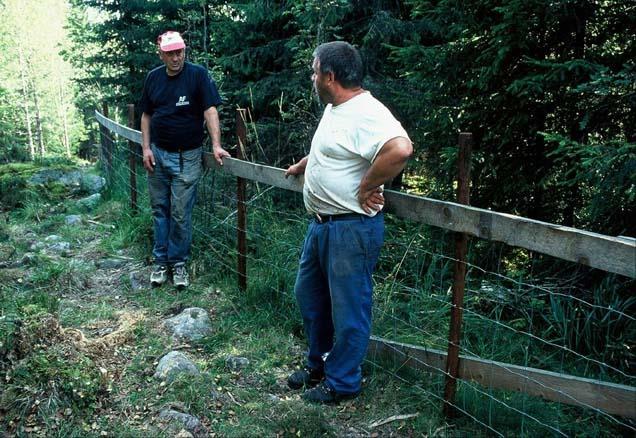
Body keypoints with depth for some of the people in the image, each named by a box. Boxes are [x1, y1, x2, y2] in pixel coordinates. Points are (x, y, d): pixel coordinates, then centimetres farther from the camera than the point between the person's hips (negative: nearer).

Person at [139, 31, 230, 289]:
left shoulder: (198, 75, -9)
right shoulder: (153, 78, 6)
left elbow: (210, 110, -15)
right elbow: (146, 115, 11)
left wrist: (216, 145, -24)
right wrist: (146, 148, 3)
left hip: (186, 157, -4)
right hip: (157, 154, 4)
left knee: (181, 213, 1)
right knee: (159, 209, 11)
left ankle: (178, 262, 17)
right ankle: (161, 261, 23)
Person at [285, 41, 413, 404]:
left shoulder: (365, 113, -21)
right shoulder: (335, 109, 12)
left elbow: (401, 149, -38)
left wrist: (366, 188, -27)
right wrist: (303, 166, 42)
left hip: (351, 228, -11)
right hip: (321, 224, 11)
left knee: (347, 308, 5)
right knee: (309, 294, 21)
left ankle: (342, 383, 23)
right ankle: (319, 363, 40)